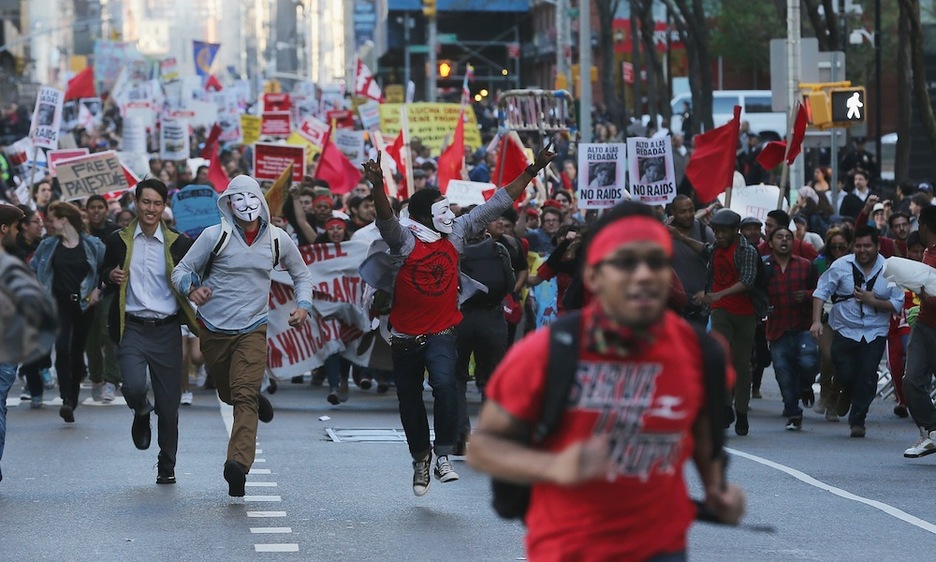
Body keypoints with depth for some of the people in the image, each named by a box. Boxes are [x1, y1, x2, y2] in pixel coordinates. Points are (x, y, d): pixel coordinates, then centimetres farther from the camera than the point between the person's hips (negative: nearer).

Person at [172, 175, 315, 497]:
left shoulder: (278, 240, 0)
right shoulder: (215, 236, -7)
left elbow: (301, 274, 17)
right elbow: (181, 270, -3)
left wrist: (304, 305, -2)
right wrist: (191, 289, -26)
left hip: (253, 329, -1)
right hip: (214, 329, 1)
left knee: (244, 395, -19)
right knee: (229, 394, 18)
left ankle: (239, 463, -32)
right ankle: (256, 399, 54)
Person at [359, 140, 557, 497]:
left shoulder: (456, 233, 1)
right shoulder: (404, 239, -10)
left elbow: (497, 204, 4)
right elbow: (386, 219, -30)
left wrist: (531, 172, 4)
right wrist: (377, 185, -49)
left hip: (442, 332, 1)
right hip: (406, 336, -1)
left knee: (445, 385, -25)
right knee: (409, 400, 11)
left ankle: (443, 456, -18)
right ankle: (421, 458, 34)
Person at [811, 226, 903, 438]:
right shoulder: (841, 266, -4)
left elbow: (897, 303, -3)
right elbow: (821, 292, -2)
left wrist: (873, 301, -18)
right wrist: (817, 321, -12)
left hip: (875, 333, 0)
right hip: (845, 331, 0)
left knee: (867, 378, -8)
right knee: (845, 376, -4)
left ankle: (857, 420, 6)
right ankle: (848, 392, 33)